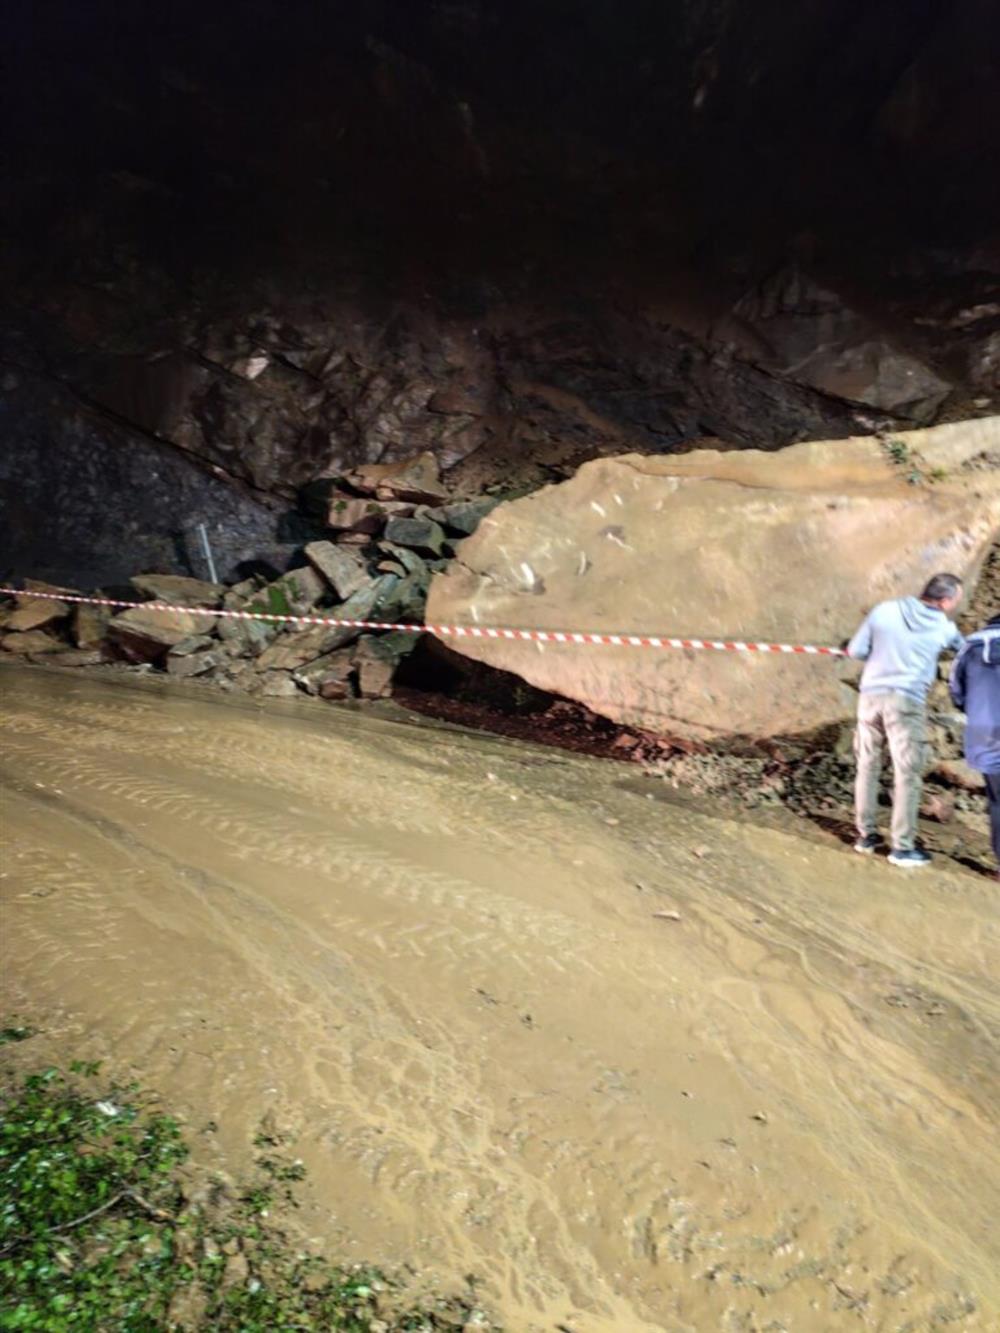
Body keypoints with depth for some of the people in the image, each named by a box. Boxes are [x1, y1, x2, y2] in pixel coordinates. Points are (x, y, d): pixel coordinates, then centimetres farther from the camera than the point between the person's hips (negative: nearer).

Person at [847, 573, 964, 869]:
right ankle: (902, 847, 8)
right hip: (907, 701, -3)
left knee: (868, 766, 13)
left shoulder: (885, 610, 1)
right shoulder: (944, 628, 1)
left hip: (871, 695, 3)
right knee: (907, 774, 4)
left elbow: (856, 650, 2)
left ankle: (865, 835, 22)